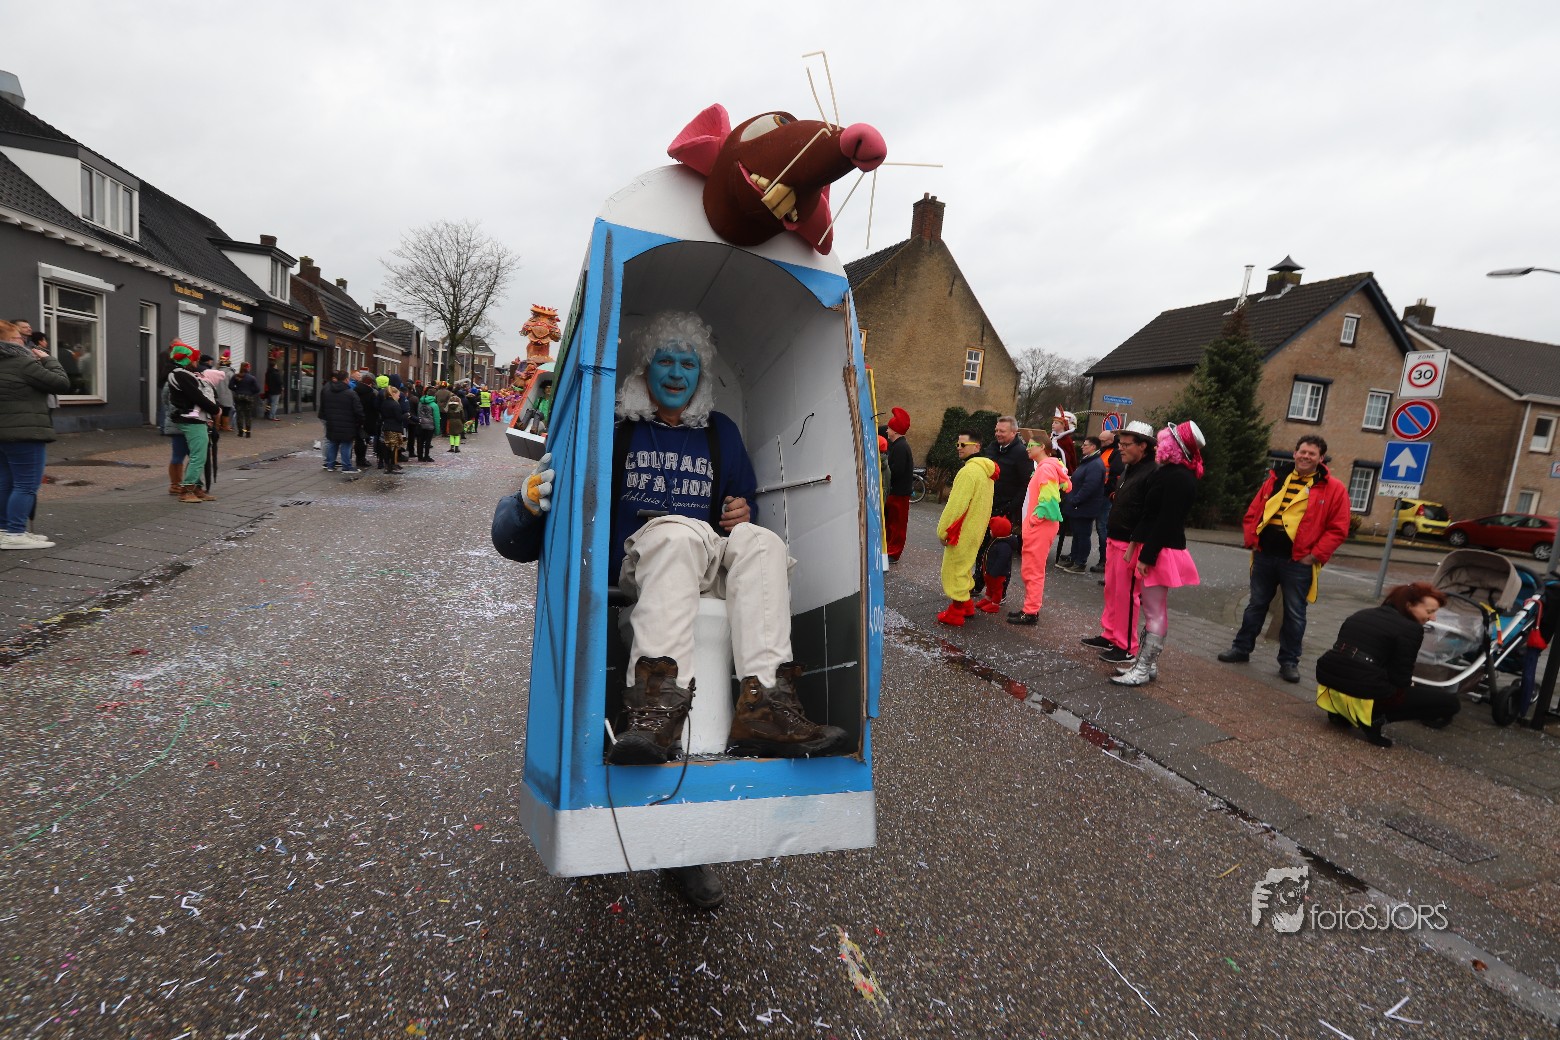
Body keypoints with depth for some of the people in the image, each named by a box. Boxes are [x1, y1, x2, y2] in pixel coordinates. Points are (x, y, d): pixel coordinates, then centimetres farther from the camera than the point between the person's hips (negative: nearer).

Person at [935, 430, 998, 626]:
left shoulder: (969, 471, -23)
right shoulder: (986, 469, 9)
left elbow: (956, 505, -24)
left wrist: (943, 530, -15)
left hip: (962, 530, -9)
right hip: (977, 529, 9)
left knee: (955, 568, 2)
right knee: (963, 567, 21)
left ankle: (955, 614, 10)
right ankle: (967, 606, 31)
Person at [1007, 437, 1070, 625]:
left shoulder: (1046, 467, -14)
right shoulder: (1043, 466, 15)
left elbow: (1048, 497, -23)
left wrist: (1035, 518, -17)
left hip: (1040, 525, -10)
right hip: (1037, 525, 10)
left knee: (1033, 570, -4)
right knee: (1029, 569, 15)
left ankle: (1031, 613, 2)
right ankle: (1030, 607, 23)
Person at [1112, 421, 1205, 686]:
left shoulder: (1178, 478, -18)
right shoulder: (1168, 473, 13)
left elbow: (1166, 521, -22)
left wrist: (1147, 555, -20)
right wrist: (1137, 543, 12)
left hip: (1162, 552, -10)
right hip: (1153, 549, 10)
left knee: (1155, 613, -2)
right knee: (1155, 611, 15)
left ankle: (1144, 669, 5)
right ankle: (1148, 663, 24)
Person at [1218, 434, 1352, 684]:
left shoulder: (1333, 489, -3)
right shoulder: (1277, 479, 8)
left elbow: (1338, 529, -5)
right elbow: (1253, 512, 12)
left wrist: (1315, 555, -11)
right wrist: (1252, 540, 1)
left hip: (1298, 562, -3)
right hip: (1265, 556, 3)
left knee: (1294, 614, 6)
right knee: (1256, 605, 14)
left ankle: (1289, 661, 18)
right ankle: (1242, 648, 25)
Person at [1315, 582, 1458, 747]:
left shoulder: (1363, 614, 17)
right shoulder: (1411, 629, -4)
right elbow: (1400, 677, -6)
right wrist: (1408, 685, 17)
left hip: (1328, 682, 7)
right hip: (1363, 692, -7)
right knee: (1450, 702, 7)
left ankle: (1340, 711, 18)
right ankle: (1375, 716, -4)